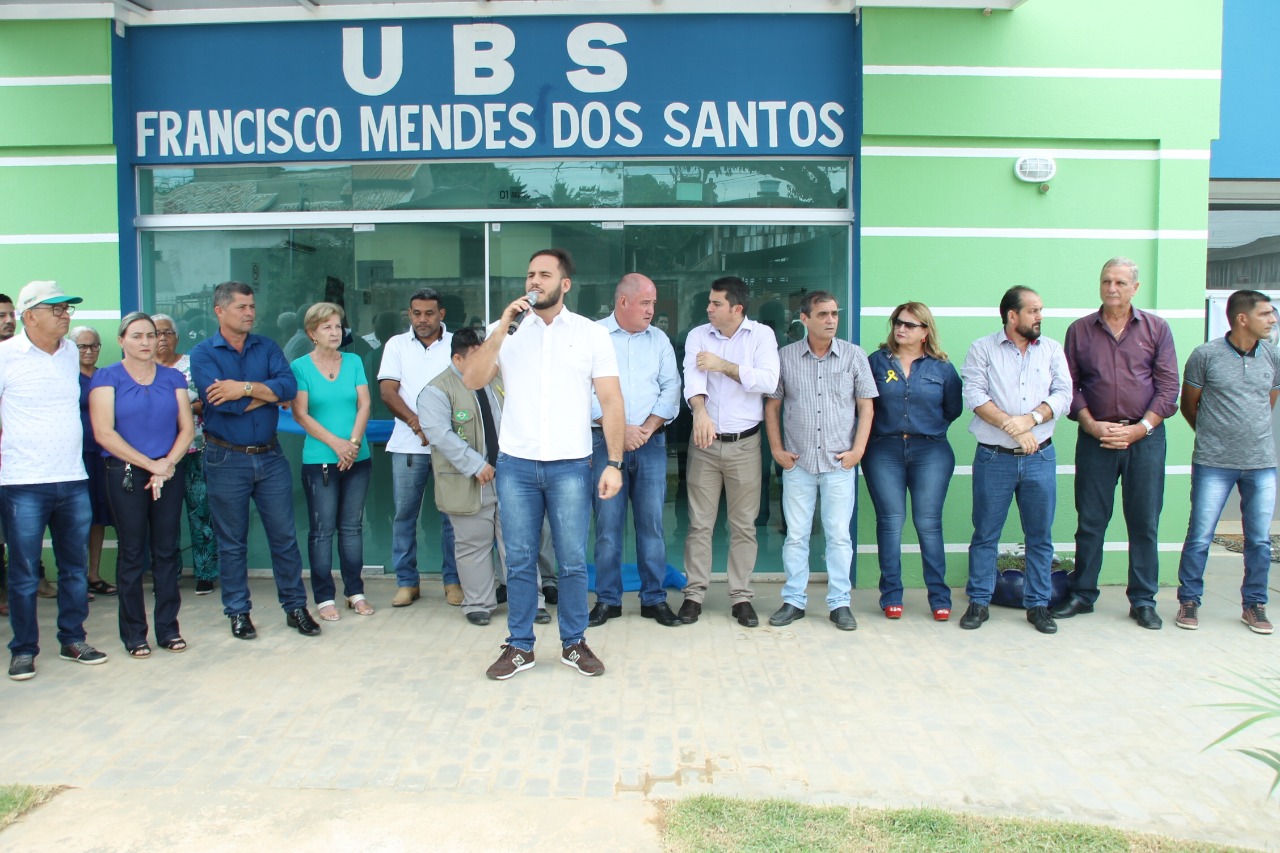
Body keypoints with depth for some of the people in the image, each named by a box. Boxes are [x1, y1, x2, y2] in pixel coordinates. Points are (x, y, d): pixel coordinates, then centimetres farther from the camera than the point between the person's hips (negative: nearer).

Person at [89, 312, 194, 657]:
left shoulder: (173, 378, 9)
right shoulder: (107, 377, 0)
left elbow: (187, 427, 5)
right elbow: (104, 433, -10)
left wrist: (168, 464, -10)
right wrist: (150, 464, -12)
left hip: (169, 475, 3)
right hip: (126, 475, -3)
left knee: (167, 551, 5)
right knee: (132, 554, 3)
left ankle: (168, 627, 14)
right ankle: (134, 634, 12)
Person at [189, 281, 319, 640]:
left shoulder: (267, 347, 6)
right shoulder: (203, 353, -3)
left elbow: (289, 386, -10)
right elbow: (221, 401, -18)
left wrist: (246, 387, -20)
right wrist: (267, 393, -9)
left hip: (270, 456, 3)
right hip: (226, 459, -2)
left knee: (284, 535, 6)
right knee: (232, 542, 8)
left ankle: (295, 607, 17)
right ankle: (238, 612, 20)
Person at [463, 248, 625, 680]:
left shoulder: (592, 333, 3)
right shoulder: (507, 330, 7)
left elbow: (611, 400, -1)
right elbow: (472, 381, -4)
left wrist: (614, 463, -8)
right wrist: (502, 329, -12)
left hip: (570, 465, -1)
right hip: (516, 464, 2)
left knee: (573, 561, 5)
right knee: (519, 561, 8)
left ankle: (574, 644, 21)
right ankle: (519, 646, 21)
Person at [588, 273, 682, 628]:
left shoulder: (659, 339, 11)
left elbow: (671, 389, 5)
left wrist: (647, 429, -7)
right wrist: (619, 429, -12)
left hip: (651, 442, 2)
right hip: (606, 442, -2)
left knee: (652, 522, 4)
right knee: (608, 522, 1)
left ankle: (654, 598, 13)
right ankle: (607, 599, 12)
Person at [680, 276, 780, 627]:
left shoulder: (762, 335, 0)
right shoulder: (698, 335, 3)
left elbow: (768, 381, -13)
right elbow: (693, 377, -15)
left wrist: (724, 365, -16)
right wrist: (700, 411, -34)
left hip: (745, 443, -1)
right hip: (704, 442, 1)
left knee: (744, 525, 6)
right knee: (699, 523, 4)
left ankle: (741, 596, 16)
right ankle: (694, 594, 13)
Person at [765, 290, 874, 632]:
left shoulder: (854, 356, 2)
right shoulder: (785, 357, 3)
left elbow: (866, 406, 4)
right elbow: (772, 405, 8)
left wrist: (858, 450, -4)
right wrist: (777, 449, 1)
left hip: (840, 463, 0)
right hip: (797, 463, 1)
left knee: (839, 535, 4)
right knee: (795, 535, 7)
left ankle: (839, 603, 15)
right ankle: (793, 601, 17)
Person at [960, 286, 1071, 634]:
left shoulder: (1052, 350, 9)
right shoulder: (982, 349, 2)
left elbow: (1063, 395, 0)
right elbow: (974, 396, -8)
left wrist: (1030, 419, -16)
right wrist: (1012, 427, -16)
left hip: (1040, 458, 3)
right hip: (994, 458, -2)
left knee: (1040, 536, 8)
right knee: (985, 534, 5)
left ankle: (1038, 605, 19)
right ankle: (978, 603, 15)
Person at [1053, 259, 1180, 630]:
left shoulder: (1156, 328, 4)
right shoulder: (1079, 330, 5)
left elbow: (1168, 386, 0)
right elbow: (1070, 386, 4)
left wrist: (1141, 428, -9)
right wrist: (1091, 425, -9)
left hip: (1145, 437, 0)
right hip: (1095, 437, 0)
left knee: (1144, 522, 5)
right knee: (1090, 522, 5)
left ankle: (1143, 600, 16)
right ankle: (1081, 595, 17)